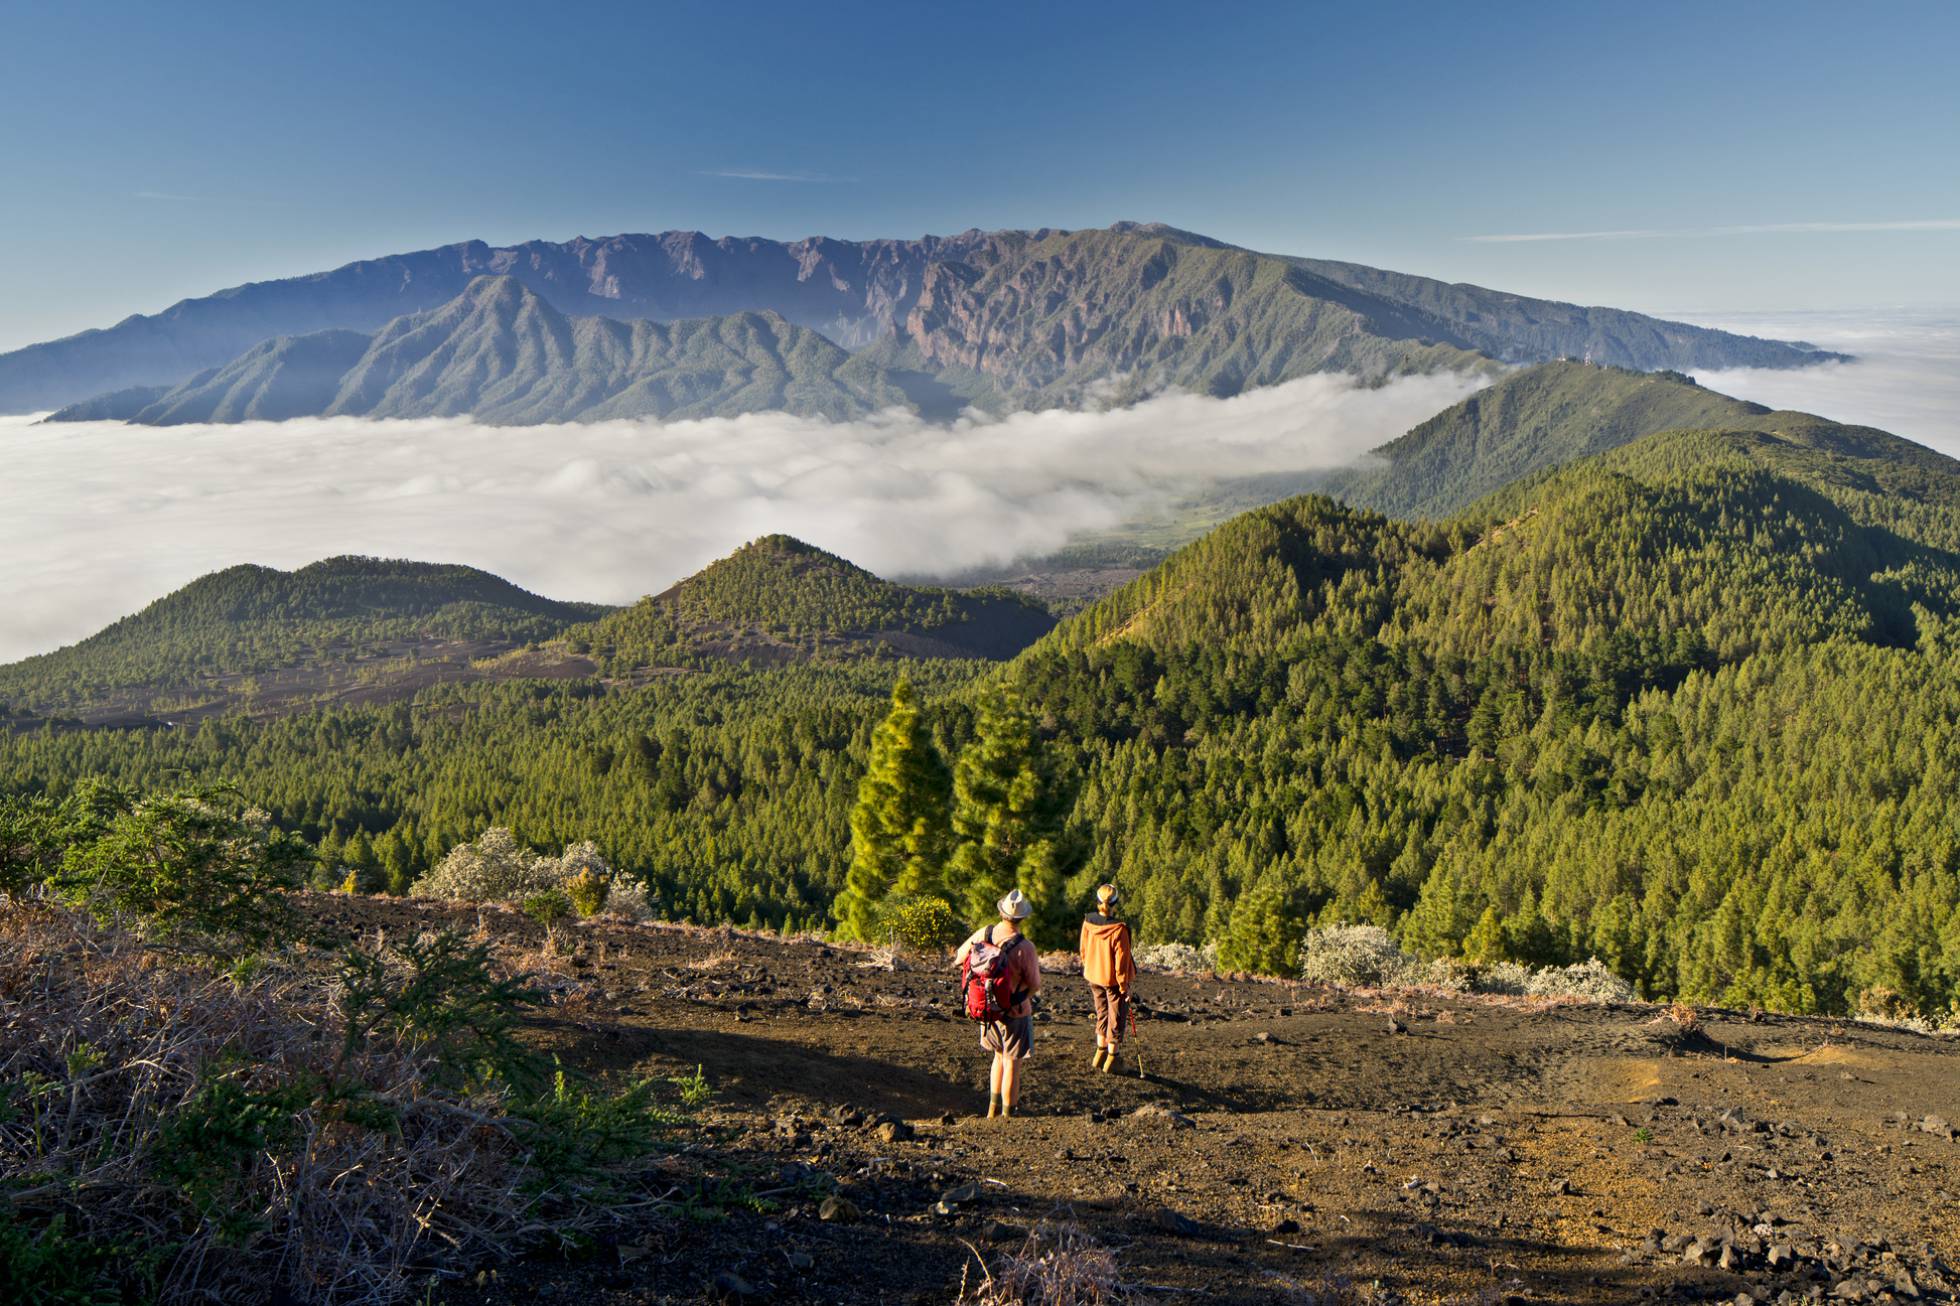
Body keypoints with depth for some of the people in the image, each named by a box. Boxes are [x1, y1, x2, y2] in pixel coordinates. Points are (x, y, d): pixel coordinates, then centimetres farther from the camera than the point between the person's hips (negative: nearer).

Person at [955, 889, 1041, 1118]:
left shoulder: (983, 934, -8)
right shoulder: (1024, 947, -23)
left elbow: (958, 959, 6)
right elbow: (1035, 985, -14)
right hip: (1016, 1012, -5)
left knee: (999, 1056, 25)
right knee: (1012, 1064, 7)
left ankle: (993, 1107, 30)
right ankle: (1007, 1115, 14)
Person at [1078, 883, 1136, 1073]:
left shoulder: (1088, 922, -11)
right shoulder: (1119, 929, -26)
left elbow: (1083, 950, 2)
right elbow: (1121, 960, -20)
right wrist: (1125, 986, -9)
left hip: (1094, 977, 5)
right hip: (1113, 979, -5)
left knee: (1102, 1014, 24)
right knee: (1116, 1018, 12)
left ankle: (1100, 1053, 33)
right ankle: (1111, 1059, 21)